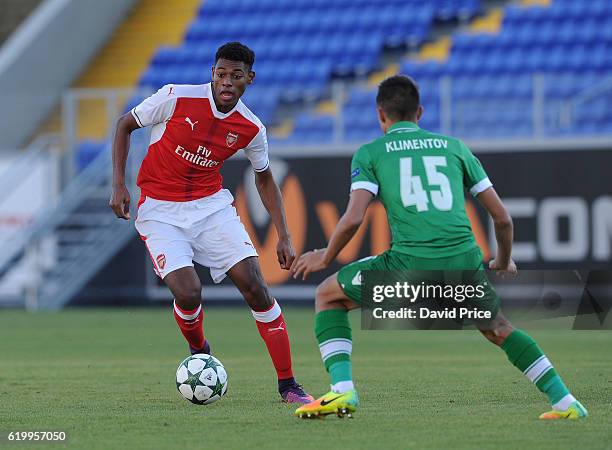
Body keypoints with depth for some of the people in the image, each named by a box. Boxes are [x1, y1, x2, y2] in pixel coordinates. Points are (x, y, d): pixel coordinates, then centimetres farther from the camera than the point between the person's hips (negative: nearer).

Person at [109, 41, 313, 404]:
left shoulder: (251, 128, -4)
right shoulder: (177, 98, -14)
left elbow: (265, 179, 13)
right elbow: (125, 125, 0)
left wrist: (284, 236, 9)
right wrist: (119, 184, -8)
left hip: (211, 204, 3)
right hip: (160, 210, -3)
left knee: (254, 285, -11)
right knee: (188, 292, -21)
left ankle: (288, 384, -2)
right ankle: (199, 352, 16)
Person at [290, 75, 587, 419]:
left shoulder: (370, 153, 13)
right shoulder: (454, 147, 21)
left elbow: (353, 219, -1)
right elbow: (502, 217, 20)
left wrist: (325, 258, 17)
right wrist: (504, 262, 38)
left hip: (410, 265, -3)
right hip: (465, 264, 3)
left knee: (328, 296, 21)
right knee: (498, 329, 30)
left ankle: (343, 390, 4)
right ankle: (565, 401, 18)